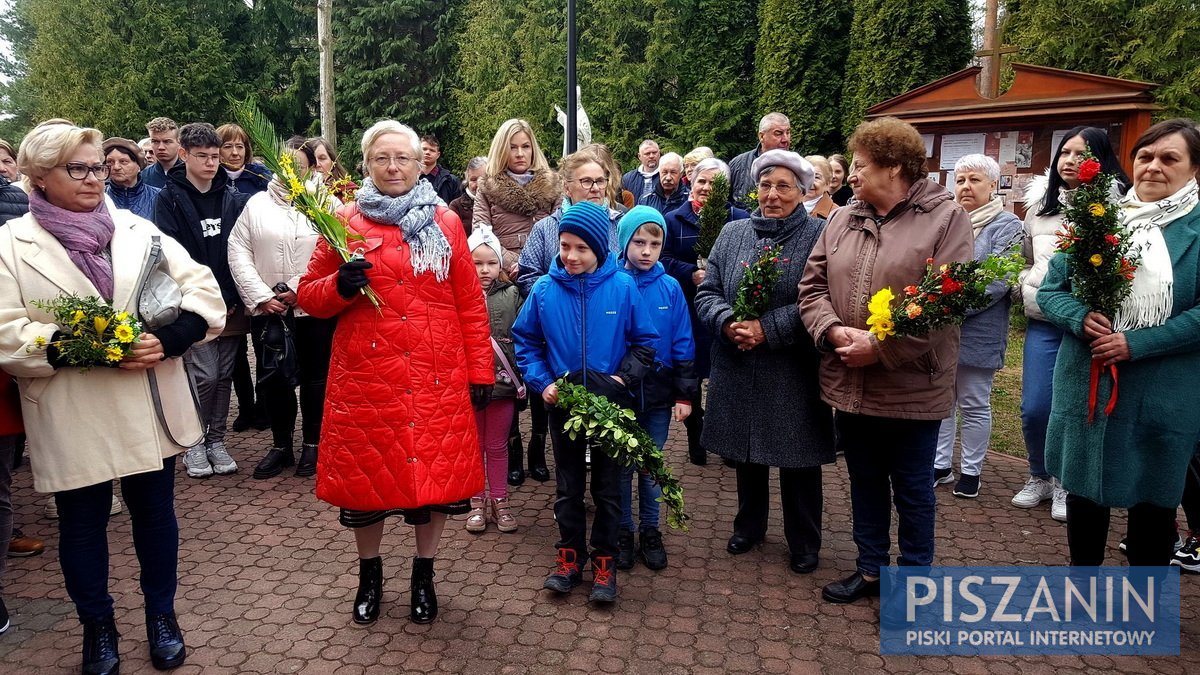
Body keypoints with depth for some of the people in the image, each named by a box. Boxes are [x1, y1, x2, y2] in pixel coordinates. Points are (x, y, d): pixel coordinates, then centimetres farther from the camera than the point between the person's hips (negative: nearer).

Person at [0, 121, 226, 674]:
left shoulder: (137, 229, 6)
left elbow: (203, 291, 1)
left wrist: (167, 340, -15)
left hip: (151, 409, 2)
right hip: (71, 417, -2)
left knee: (155, 512, 13)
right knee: (82, 523, 13)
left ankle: (161, 614, 33)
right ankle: (97, 626, 34)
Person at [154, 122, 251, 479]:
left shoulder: (233, 198, 9)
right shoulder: (170, 199, -1)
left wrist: (235, 298, -3)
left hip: (232, 304, 3)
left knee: (224, 375, 8)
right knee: (204, 375, -7)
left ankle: (216, 441, 21)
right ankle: (194, 443, 11)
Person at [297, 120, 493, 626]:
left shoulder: (445, 223, 5)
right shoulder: (345, 222, 3)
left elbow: (470, 304, 4)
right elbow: (309, 296, 7)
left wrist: (480, 370, 1)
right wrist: (339, 285, -14)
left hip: (438, 381, 0)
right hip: (365, 379, 0)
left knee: (436, 474, 8)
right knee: (365, 477, 10)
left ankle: (424, 574, 31)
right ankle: (369, 574, 35)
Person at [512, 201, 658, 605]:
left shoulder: (622, 287, -11)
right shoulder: (545, 290, -7)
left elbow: (645, 342, -2)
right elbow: (525, 341, 4)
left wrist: (624, 377, -15)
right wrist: (542, 382, -7)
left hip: (611, 404, -1)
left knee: (608, 487, 10)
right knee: (568, 485, 15)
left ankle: (604, 563, 25)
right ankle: (570, 557, 30)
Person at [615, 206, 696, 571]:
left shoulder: (670, 288, -3)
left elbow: (683, 345, 0)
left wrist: (685, 394, -1)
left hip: (658, 393, 2)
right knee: (622, 466, 11)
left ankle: (651, 533, 30)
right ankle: (623, 533, 28)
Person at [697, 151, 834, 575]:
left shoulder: (819, 235, -6)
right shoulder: (732, 233, 8)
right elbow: (707, 293, 5)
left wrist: (768, 328, -21)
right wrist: (728, 323, -15)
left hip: (794, 375, -4)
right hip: (739, 371, 4)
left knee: (798, 459, 8)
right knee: (746, 452, 17)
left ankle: (804, 543, 28)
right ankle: (749, 526, 39)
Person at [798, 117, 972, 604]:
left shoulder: (945, 218, -9)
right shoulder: (843, 219, 8)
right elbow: (812, 287, 5)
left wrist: (880, 347, -21)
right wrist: (834, 331, -13)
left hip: (911, 387, -5)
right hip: (848, 382, 5)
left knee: (912, 490, 11)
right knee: (864, 484, 19)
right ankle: (870, 569, 37)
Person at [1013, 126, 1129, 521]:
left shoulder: (1112, 203, -3)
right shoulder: (1040, 204, 12)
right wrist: (1027, 286, 7)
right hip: (1043, 321, 4)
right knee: (1034, 408, 3)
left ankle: (1066, 484, 24)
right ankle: (1039, 478, 26)